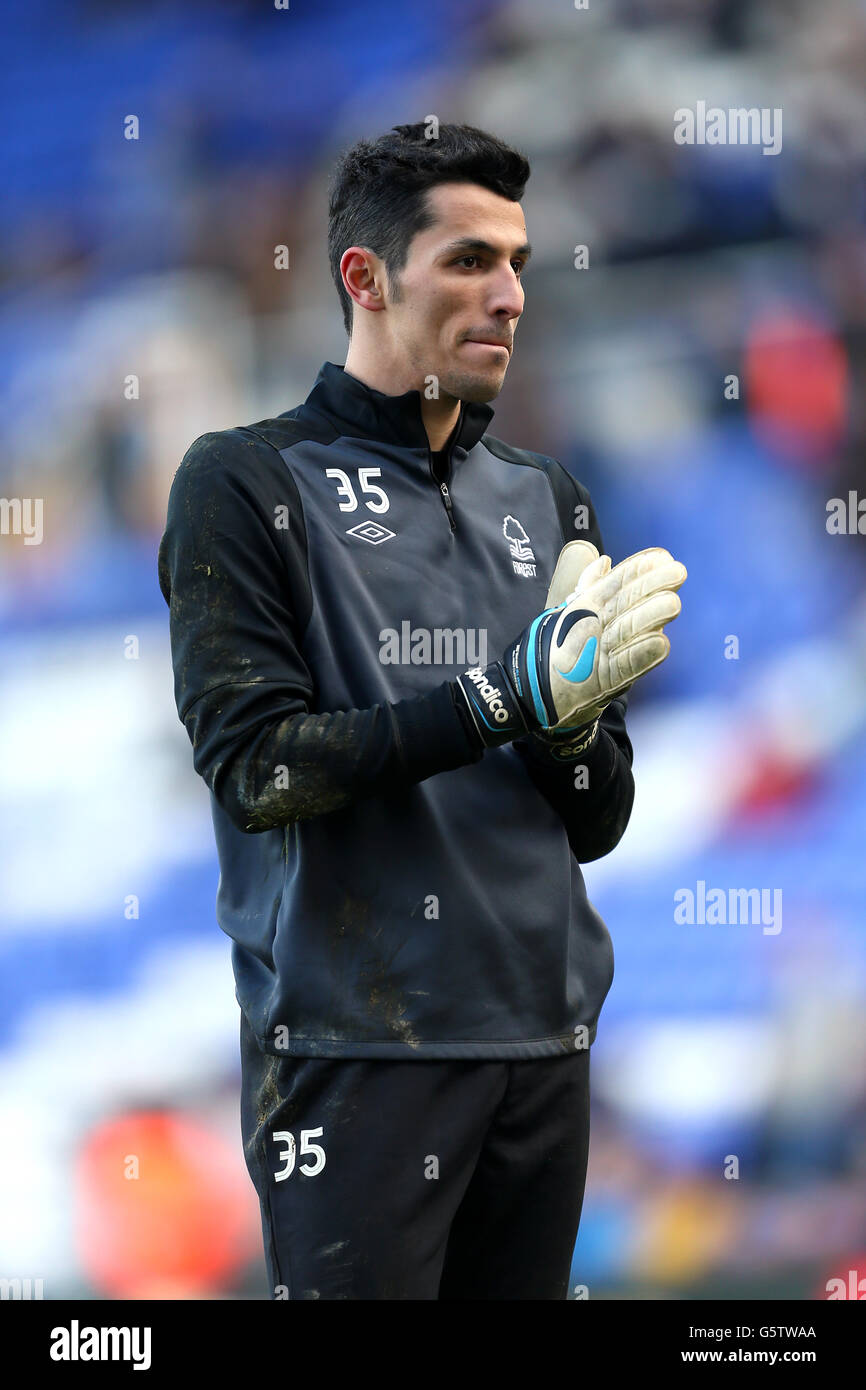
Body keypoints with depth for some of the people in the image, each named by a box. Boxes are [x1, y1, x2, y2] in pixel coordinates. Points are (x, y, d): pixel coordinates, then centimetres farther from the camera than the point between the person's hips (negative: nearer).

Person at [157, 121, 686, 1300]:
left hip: (544, 1039, 5)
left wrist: (576, 713, -9)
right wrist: (509, 695, -19)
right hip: (356, 1047, -5)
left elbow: (597, 825, 13)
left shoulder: (546, 500, 15)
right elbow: (255, 769, -13)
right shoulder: (245, 483, -1)